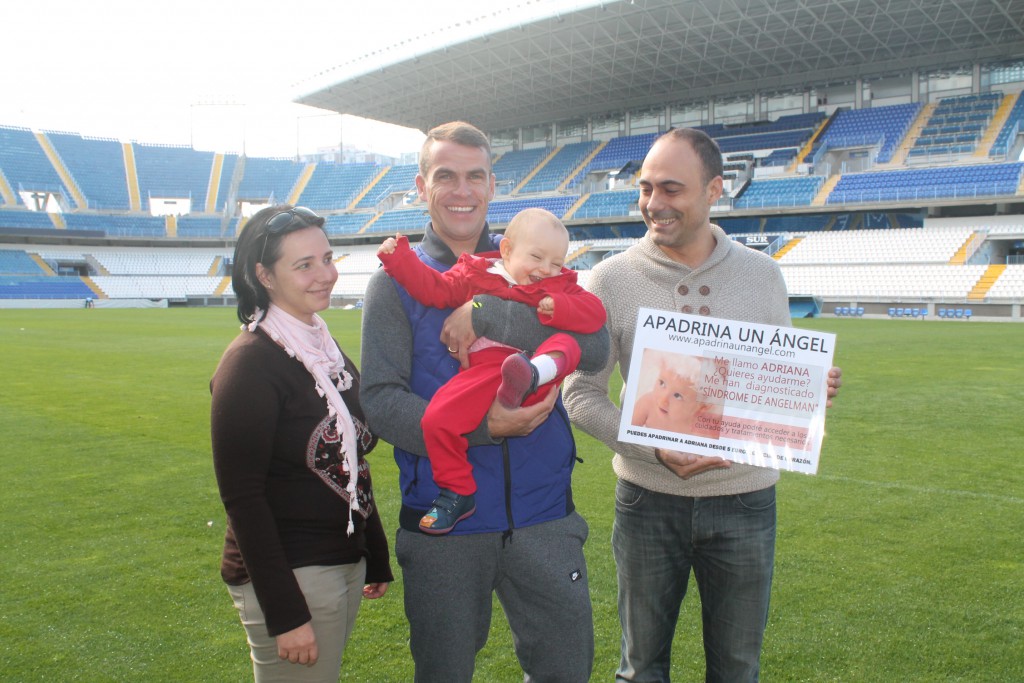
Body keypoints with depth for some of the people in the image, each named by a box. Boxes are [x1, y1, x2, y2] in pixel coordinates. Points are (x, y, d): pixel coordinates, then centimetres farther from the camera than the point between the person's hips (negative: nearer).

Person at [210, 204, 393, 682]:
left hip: (345, 563, 8)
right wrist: (284, 613, -19)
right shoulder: (250, 361, -16)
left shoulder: (328, 350, 8)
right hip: (289, 574, -8)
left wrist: (376, 557, 16)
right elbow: (242, 497, -19)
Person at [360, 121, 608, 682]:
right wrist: (482, 429, -21)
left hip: (542, 516, 1)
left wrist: (488, 312, -22)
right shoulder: (398, 279, 0)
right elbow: (380, 400, -9)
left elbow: (595, 350, -12)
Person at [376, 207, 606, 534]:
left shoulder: (561, 286, 19)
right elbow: (433, 288, 15)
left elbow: (594, 313, 7)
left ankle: (532, 376, -63)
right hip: (485, 370, 0)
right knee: (437, 419, -20)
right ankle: (456, 493, -2)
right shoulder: (474, 275, 17)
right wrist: (398, 257, 8)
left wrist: (556, 308, -9)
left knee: (566, 344, -29)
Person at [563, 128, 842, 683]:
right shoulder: (612, 279, -7)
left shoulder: (762, 275, 0)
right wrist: (656, 450, -21)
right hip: (648, 499, -1)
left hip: (745, 499, 2)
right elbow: (581, 395, -7)